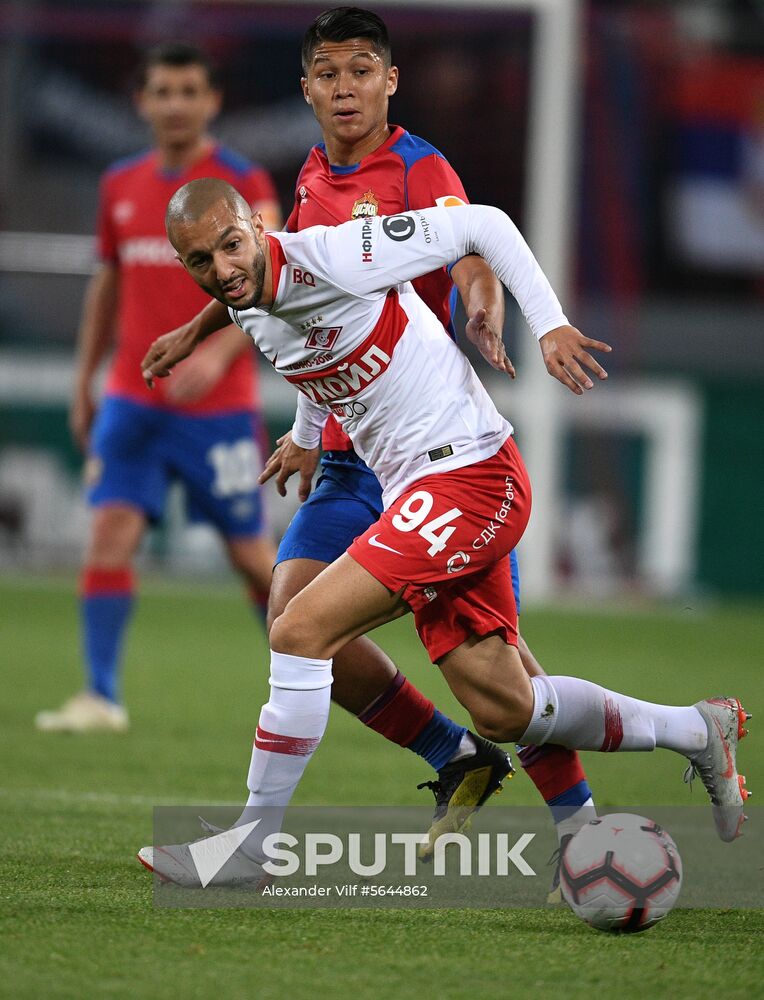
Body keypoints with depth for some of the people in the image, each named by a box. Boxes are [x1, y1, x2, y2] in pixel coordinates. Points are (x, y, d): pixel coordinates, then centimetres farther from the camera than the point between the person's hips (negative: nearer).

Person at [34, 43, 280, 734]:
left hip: (218, 405, -4)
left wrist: (219, 353, -26)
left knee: (250, 552, 4)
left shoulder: (244, 185, -5)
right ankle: (102, 696, -13)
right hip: (131, 402, 4)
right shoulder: (122, 186, 10)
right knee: (110, 532, -12)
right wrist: (83, 385, 19)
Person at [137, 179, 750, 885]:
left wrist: (551, 325, -18)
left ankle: (250, 846, -7)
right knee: (503, 712, 12)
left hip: (467, 475, -9)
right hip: (412, 492, 9)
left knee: (302, 632, -17)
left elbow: (483, 225, -12)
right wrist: (305, 438, 34)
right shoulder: (251, 314, 6)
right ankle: (699, 732, 30)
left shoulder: (330, 256, -19)